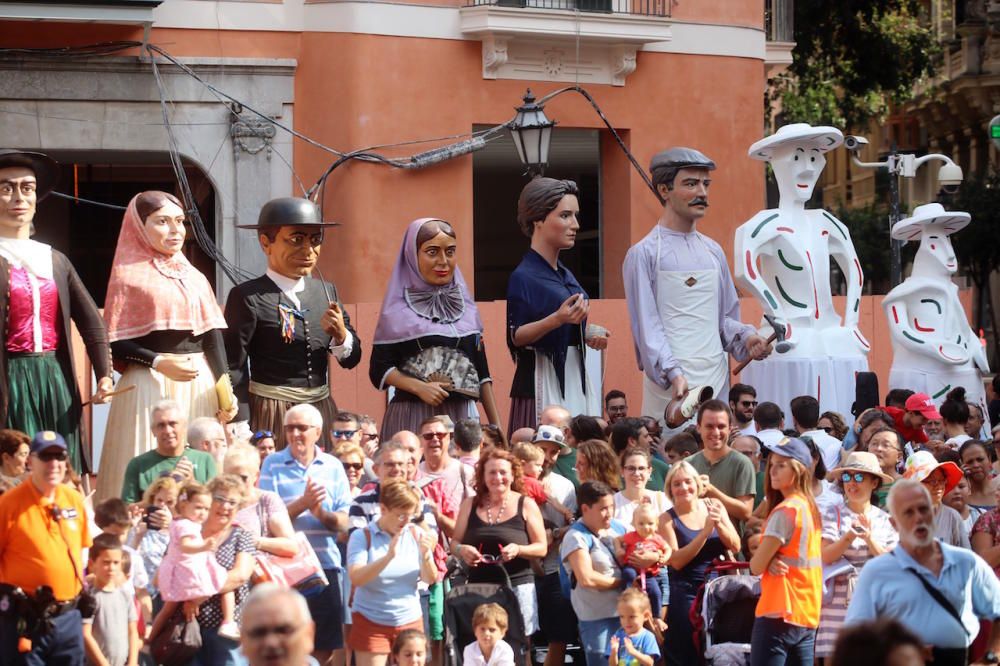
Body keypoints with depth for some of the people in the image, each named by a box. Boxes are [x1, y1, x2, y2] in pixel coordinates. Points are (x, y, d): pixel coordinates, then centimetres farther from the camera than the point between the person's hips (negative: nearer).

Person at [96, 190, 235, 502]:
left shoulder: (194, 277, 14)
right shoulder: (129, 275, 0)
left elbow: (212, 336, 9)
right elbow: (116, 344, -5)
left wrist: (224, 388, -1)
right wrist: (159, 363, -17)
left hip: (200, 381, 5)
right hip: (149, 384, -5)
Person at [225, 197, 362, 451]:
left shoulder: (327, 291, 10)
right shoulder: (247, 297, -8)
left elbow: (352, 359, 12)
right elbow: (233, 366, -9)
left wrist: (341, 336, -10)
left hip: (322, 410, 5)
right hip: (271, 413, -5)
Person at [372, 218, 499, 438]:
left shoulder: (466, 306, 13)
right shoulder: (397, 310, 0)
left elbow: (481, 369, 15)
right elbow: (379, 368, -3)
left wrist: (496, 426, 10)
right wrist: (419, 387, -18)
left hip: (463, 415, 4)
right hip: (412, 416, -4)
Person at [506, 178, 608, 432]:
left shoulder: (565, 275, 14)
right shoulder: (523, 276, -10)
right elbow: (517, 336, -15)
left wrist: (588, 334, 5)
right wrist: (557, 319, -29)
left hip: (575, 380, 8)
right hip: (543, 382, -8)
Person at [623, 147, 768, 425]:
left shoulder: (713, 251, 18)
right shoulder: (644, 253, 0)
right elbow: (646, 324, -6)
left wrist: (746, 338, 1)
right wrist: (672, 373, -19)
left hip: (716, 379, 6)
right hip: (669, 385, -6)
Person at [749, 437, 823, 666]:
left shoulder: (785, 511, -14)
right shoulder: (811, 508, 12)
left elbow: (756, 565, -13)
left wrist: (768, 560, 8)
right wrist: (772, 562, -5)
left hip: (778, 614, -9)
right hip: (807, 615, 9)